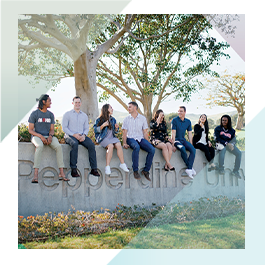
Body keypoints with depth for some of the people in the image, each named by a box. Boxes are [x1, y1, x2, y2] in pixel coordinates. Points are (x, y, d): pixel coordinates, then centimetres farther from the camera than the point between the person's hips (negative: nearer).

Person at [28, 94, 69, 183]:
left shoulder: (51, 114, 13)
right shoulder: (34, 114, -1)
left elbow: (52, 130, 11)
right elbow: (30, 130, -4)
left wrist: (50, 136, -14)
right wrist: (41, 136, -20)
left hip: (48, 137, 4)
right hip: (36, 136, -4)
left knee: (58, 146, -28)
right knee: (40, 146, -40)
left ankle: (61, 174, -30)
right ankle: (35, 175, -43)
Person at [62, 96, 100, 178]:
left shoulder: (84, 115, 20)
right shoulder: (67, 114, 7)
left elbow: (86, 128, 17)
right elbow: (64, 127, -1)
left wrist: (84, 135, -6)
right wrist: (74, 134, -14)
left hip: (81, 136, 4)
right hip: (70, 136, -4)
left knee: (91, 145, -25)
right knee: (75, 144, -38)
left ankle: (94, 169, -24)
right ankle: (73, 169, -35)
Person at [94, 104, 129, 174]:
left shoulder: (113, 120, 16)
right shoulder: (99, 119, 1)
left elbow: (115, 132, 21)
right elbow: (95, 130, -5)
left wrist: (116, 128, -1)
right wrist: (103, 125, -19)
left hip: (112, 137, 5)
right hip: (103, 138, -5)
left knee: (118, 145, -27)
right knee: (110, 146, -34)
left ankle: (122, 164, -21)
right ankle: (107, 167, -33)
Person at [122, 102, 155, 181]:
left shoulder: (142, 118, 11)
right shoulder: (126, 119, 10)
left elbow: (145, 132, 10)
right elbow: (124, 133, 6)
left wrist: (148, 143, 1)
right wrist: (124, 143, -10)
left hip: (141, 138, 2)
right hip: (131, 138, -2)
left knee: (152, 149, -26)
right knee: (136, 147, -39)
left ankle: (146, 170, -15)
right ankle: (135, 171, -30)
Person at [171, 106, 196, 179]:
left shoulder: (188, 121, 9)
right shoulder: (175, 120, -6)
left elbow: (190, 133, 11)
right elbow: (173, 133, -11)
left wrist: (191, 145, 2)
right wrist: (173, 144, -17)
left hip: (183, 140, 5)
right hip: (176, 140, -5)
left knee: (193, 149, -23)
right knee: (182, 149, -35)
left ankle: (189, 169, -26)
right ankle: (190, 167, -21)